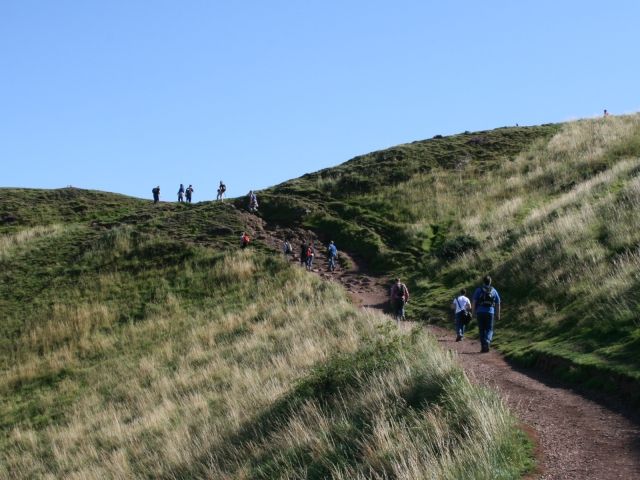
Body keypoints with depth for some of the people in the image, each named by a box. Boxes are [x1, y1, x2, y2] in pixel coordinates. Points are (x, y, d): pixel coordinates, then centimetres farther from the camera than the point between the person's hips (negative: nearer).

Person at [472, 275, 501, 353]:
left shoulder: (479, 290, 3)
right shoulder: (494, 291, 10)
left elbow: (473, 303, -2)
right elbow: (498, 304, 12)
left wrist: (474, 312, 6)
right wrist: (498, 315, 18)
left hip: (480, 312, -1)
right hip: (490, 312, 1)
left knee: (482, 330, 7)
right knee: (489, 330, 6)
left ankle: (484, 347, 5)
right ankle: (487, 343, -20)